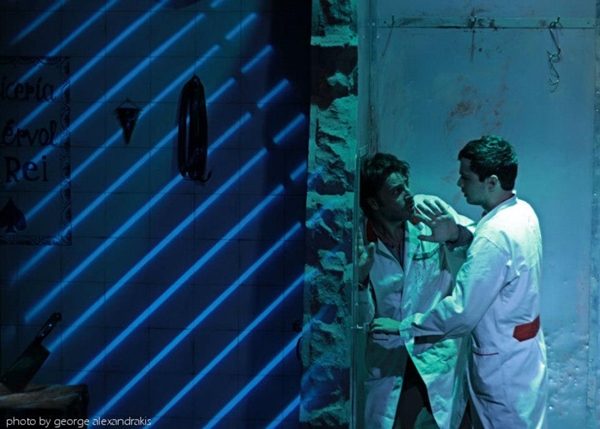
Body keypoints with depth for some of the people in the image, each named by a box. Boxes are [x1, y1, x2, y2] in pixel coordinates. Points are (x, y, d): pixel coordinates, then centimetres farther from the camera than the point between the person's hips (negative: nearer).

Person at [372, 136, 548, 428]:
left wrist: (405, 328, -17)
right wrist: (459, 234, 3)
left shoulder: (496, 234, -28)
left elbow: (462, 311, -28)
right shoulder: (521, 211, 1)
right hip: (523, 351, 9)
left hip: (504, 364, -9)